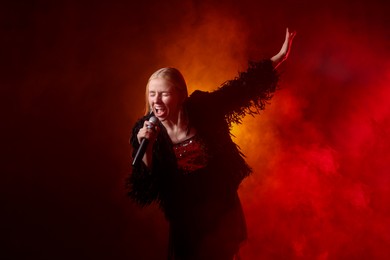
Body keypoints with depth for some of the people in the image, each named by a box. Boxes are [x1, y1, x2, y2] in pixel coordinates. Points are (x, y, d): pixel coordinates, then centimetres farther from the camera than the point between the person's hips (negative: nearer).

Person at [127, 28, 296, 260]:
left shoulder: (203, 108, -13)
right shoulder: (144, 130, -15)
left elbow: (243, 87, -2)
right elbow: (144, 193, -17)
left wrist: (279, 57, -3)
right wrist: (147, 150, -32)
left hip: (225, 212, 1)